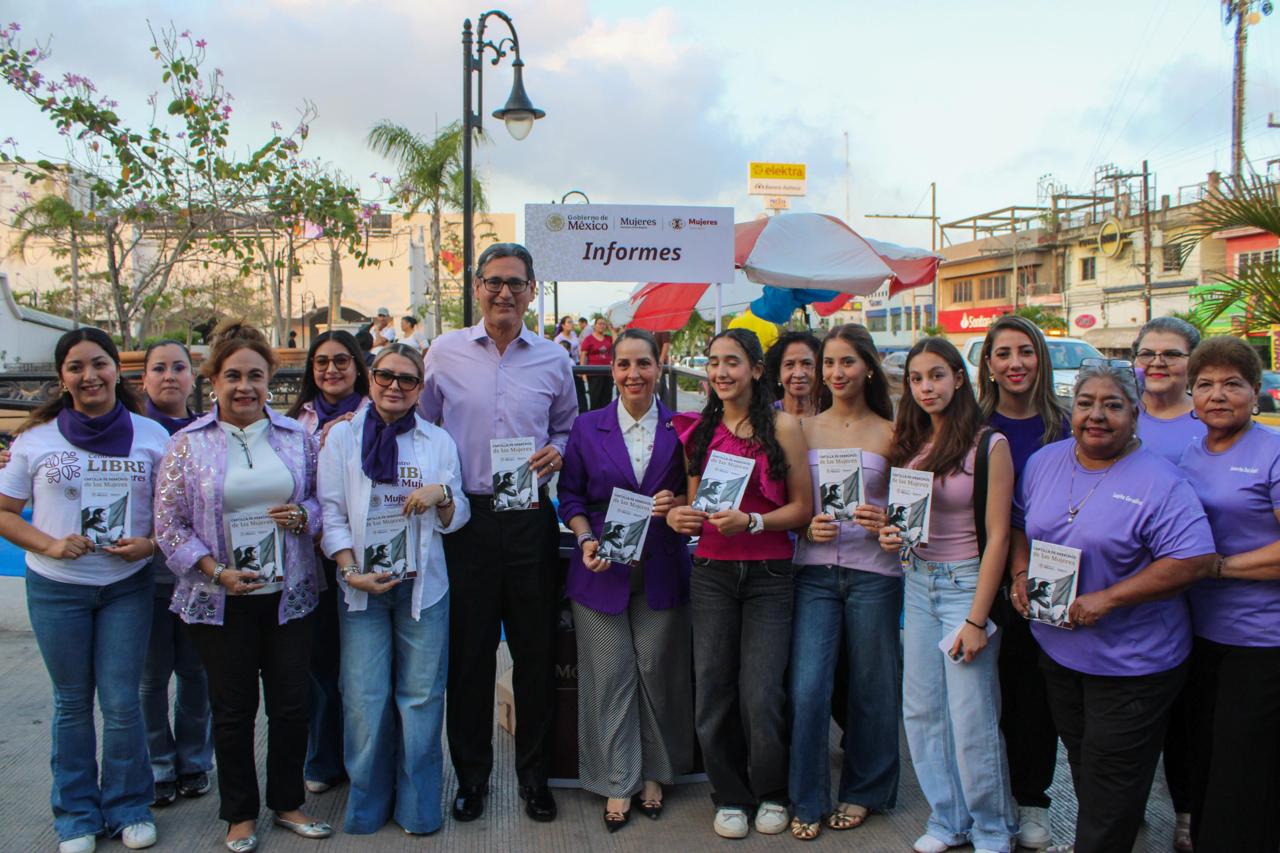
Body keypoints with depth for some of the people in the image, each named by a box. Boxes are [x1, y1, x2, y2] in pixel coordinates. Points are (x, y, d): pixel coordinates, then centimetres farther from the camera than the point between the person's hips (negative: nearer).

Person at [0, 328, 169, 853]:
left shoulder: (151, 436, -1)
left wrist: (149, 543, -14)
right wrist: (50, 545, -14)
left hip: (127, 585, 0)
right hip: (56, 588, 1)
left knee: (122, 702, 2)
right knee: (72, 703, 11)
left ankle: (128, 808, 22)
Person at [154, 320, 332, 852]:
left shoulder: (296, 437, 3)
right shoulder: (188, 444, -3)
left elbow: (324, 500, 10)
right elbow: (168, 524, -4)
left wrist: (303, 515, -12)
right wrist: (217, 573, -13)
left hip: (289, 594, 2)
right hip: (220, 602, -2)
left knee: (292, 704, 9)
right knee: (234, 709, 10)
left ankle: (288, 803, 29)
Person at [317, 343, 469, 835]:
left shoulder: (438, 442, 7)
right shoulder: (342, 437, 5)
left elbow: (457, 520, 8)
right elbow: (331, 512, 1)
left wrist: (441, 494, -14)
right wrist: (351, 571, -11)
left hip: (423, 586, 1)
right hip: (363, 588, 0)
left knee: (421, 697, 4)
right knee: (365, 699, 1)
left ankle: (417, 806, 19)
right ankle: (368, 804, 20)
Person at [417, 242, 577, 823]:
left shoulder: (553, 361, 6)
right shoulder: (445, 352, 2)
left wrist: (556, 452, -5)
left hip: (531, 518, 1)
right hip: (467, 516, -1)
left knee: (536, 650, 8)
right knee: (468, 651, 7)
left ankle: (535, 775, 25)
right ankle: (471, 776, 24)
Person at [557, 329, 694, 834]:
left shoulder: (680, 429, 2)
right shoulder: (587, 428, 2)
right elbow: (570, 495, 5)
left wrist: (678, 503, -12)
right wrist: (586, 540, -10)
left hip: (662, 570, 0)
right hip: (603, 571, 0)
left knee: (658, 671, 7)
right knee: (611, 675, 4)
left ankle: (655, 773, 26)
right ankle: (619, 783, 17)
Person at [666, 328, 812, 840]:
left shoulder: (782, 427, -3)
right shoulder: (699, 430, 8)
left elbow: (803, 508, -3)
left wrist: (751, 521, -17)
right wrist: (679, 516, -5)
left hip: (768, 574, -3)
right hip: (711, 572, 3)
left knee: (761, 695, -3)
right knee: (712, 692, 5)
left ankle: (771, 792, 24)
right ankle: (731, 796, 25)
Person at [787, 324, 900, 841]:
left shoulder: (890, 433, 3)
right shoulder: (805, 429, 7)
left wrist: (886, 523, -15)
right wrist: (809, 527, -9)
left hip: (874, 572, -1)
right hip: (815, 570, 1)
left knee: (870, 686, 9)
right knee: (806, 687, -5)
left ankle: (864, 791, 29)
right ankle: (807, 800, 12)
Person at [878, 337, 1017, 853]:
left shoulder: (989, 446, -10)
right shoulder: (907, 443, 7)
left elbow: (996, 536, -12)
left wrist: (977, 619, -15)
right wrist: (890, 534, -6)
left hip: (966, 582, -5)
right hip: (917, 582, 6)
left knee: (972, 718, 0)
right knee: (921, 711, 10)